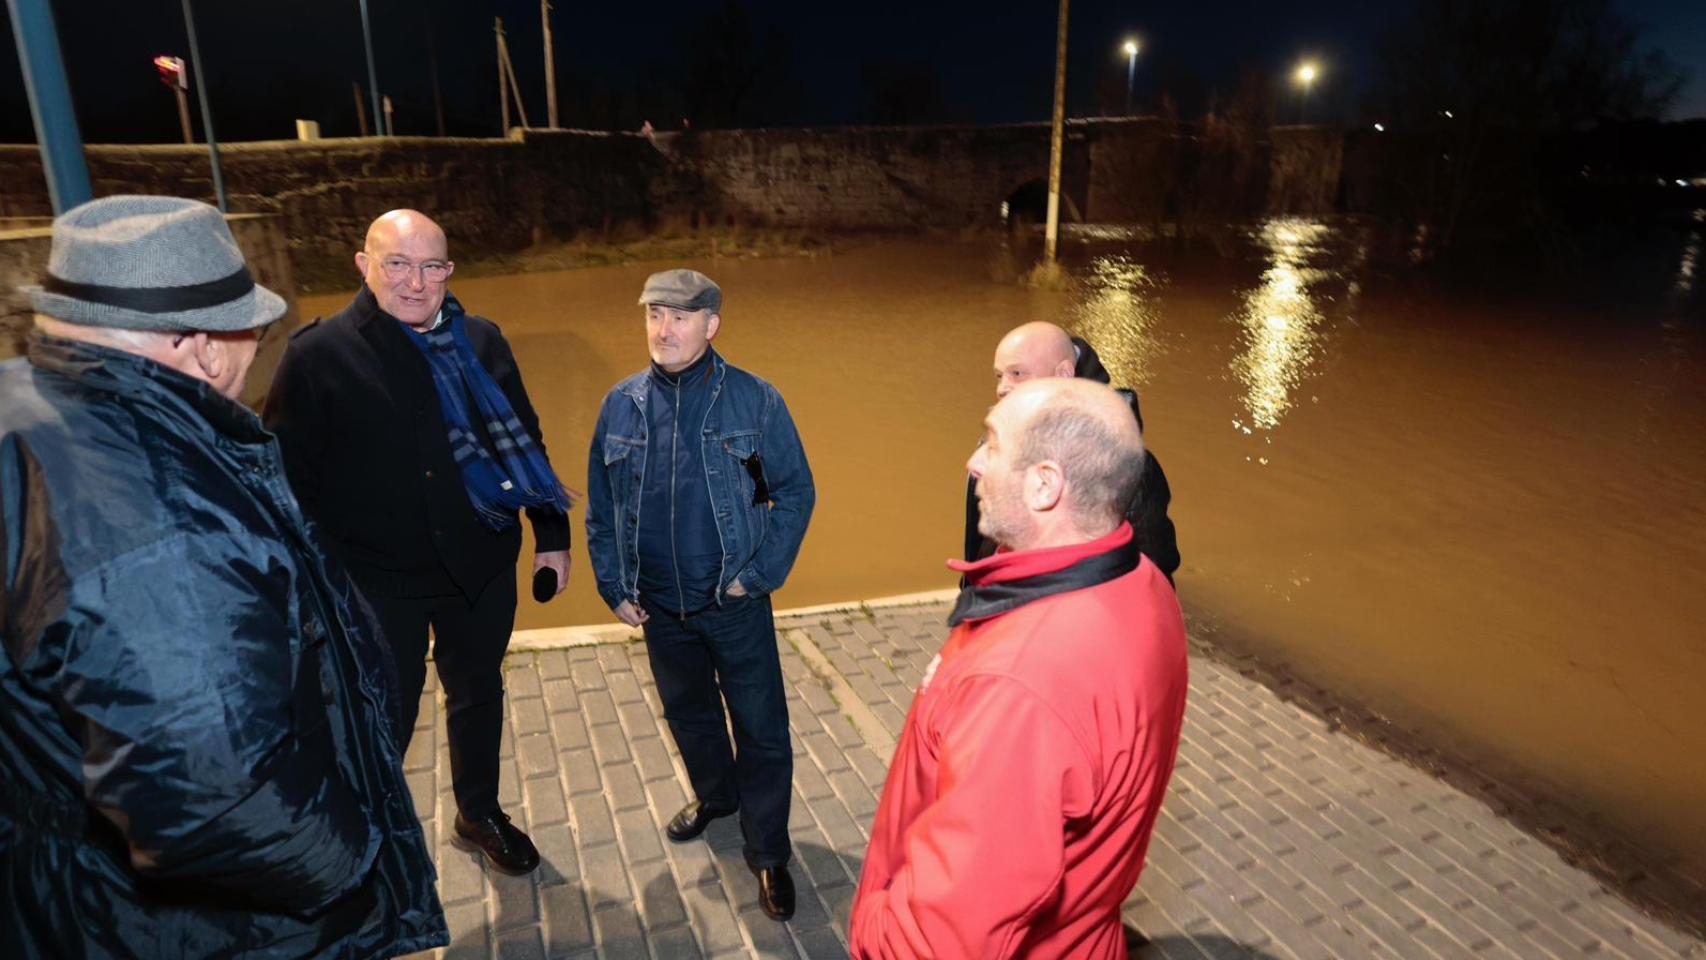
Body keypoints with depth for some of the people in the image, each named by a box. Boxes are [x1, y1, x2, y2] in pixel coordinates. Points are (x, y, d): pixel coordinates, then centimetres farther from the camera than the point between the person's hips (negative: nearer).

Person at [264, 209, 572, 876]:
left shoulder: (481, 342, 0)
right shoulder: (319, 354, -11)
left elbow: (525, 440, 6)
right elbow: (290, 474, -9)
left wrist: (552, 533, 6)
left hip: (481, 570, 4)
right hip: (378, 580, -4)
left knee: (478, 695, 21)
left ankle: (479, 815, 45)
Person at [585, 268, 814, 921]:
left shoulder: (755, 401, -11)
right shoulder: (621, 406, -2)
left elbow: (796, 491, -6)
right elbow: (600, 507, 6)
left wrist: (760, 573, -11)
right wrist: (614, 586, 3)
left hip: (734, 601, -3)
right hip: (659, 605, 4)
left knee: (762, 730, 4)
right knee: (688, 713, 23)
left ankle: (769, 854, 24)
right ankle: (715, 797, 50)